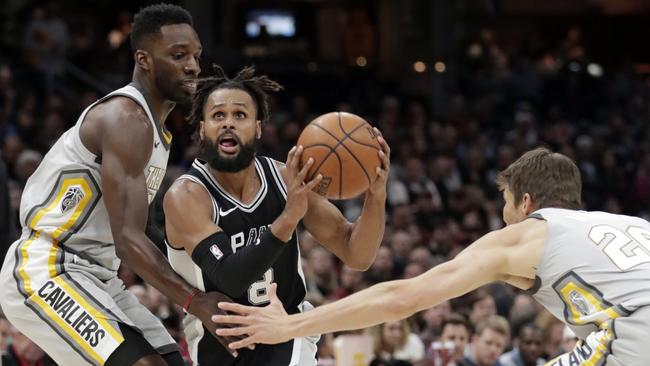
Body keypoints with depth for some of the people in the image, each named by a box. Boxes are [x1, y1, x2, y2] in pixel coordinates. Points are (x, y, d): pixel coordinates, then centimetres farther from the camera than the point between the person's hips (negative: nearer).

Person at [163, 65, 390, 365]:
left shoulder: (288, 181, -9)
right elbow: (228, 278, -33)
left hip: (285, 337, 1)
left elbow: (357, 257, -7)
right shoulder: (186, 196, -20)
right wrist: (288, 218, -45)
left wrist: (376, 196, -25)